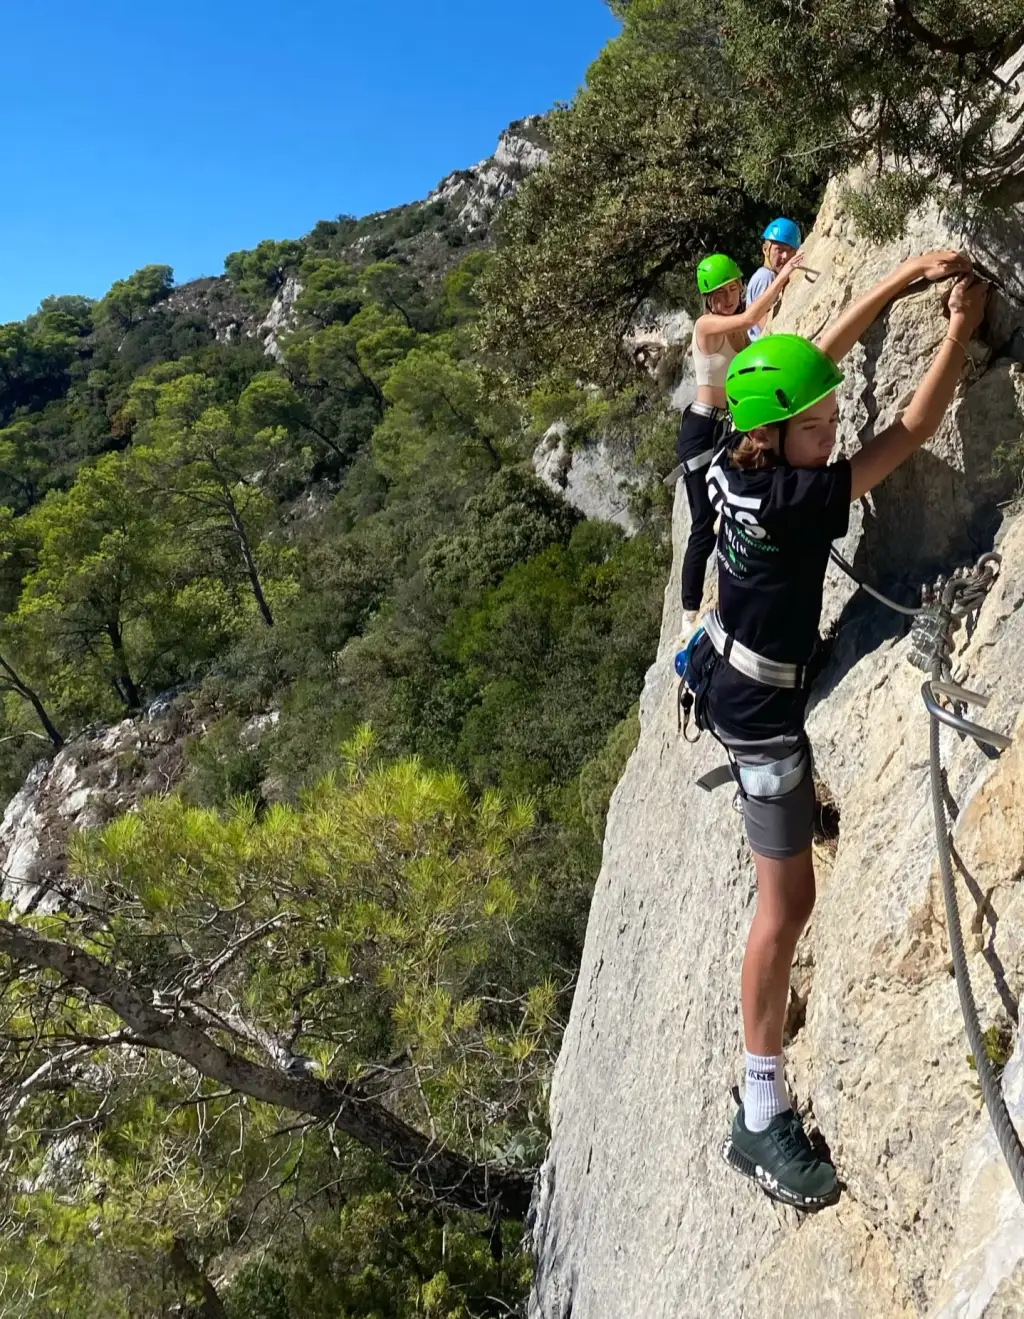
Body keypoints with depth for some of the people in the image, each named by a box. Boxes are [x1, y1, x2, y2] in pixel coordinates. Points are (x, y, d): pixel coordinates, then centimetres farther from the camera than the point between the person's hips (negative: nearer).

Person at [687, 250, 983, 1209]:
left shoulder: (739, 463, -5)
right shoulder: (794, 500, -27)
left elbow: (822, 352, 5)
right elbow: (912, 433, -18)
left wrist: (907, 275, 5)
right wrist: (962, 328, -6)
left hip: (728, 679, 8)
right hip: (761, 709, -8)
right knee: (788, 902, -2)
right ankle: (761, 1116, 7)